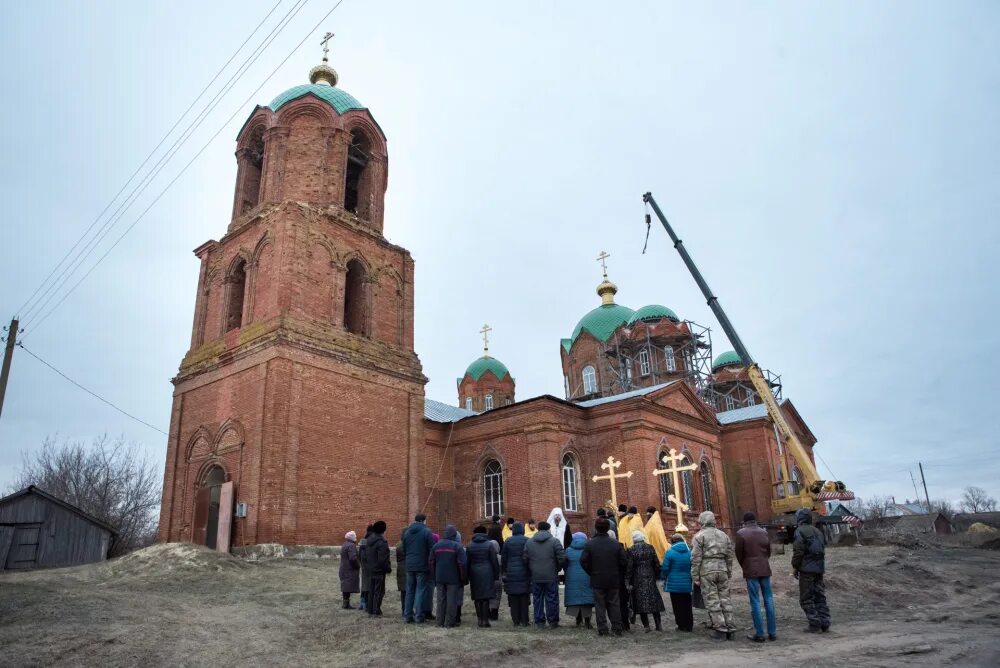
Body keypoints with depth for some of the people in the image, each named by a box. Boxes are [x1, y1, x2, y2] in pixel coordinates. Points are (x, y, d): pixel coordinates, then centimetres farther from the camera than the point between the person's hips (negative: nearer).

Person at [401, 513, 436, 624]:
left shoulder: (406, 532, 7)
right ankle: (418, 615, 1)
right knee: (421, 590, 2)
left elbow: (404, 549, 13)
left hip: (409, 566, 5)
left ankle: (407, 615, 13)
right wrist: (431, 564, 0)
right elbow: (432, 549, -11)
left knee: (409, 590, 12)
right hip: (422, 566, -5)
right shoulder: (427, 532, -10)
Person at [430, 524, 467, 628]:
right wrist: (463, 577, -2)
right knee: (452, 600, 3)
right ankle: (449, 622, 4)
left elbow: (432, 562, 8)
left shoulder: (436, 545, 3)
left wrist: (435, 575, 17)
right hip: (453, 578, -4)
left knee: (441, 599, 12)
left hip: (439, 577, 4)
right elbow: (462, 564, -12)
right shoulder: (457, 546, -11)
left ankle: (440, 621, 16)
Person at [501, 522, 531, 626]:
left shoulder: (508, 541, 0)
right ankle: (524, 620, 7)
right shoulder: (527, 541, -6)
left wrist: (503, 572, 11)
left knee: (513, 598, 7)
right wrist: (531, 572, 3)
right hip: (524, 573, -1)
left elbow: (503, 558, 3)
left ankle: (516, 620, 8)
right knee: (524, 598, 6)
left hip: (511, 573, 1)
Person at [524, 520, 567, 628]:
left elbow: (525, 559, 5)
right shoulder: (554, 541, -7)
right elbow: (562, 558, -11)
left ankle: (539, 621, 15)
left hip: (536, 577, 3)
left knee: (537, 599, 12)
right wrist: (557, 569, 6)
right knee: (552, 599, 6)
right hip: (551, 576, -3)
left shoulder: (529, 542, 4)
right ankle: (552, 621, 10)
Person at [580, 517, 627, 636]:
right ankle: (617, 628, 13)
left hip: (597, 580, -2)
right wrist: (617, 574, 12)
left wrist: (591, 573, 5)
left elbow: (583, 561, -10)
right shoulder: (615, 543, -5)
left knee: (600, 605, 6)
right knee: (614, 604, 12)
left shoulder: (590, 544, -11)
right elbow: (624, 562, -3)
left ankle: (602, 629, 6)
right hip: (613, 580, 2)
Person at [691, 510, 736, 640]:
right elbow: (729, 557, 13)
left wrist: (695, 576, -5)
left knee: (712, 601, -1)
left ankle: (721, 630, -1)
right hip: (722, 570, 5)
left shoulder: (699, 536, -4)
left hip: (706, 571, -5)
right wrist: (729, 573, 18)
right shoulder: (724, 535, 13)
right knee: (725, 599, 9)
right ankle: (730, 628, 9)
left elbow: (696, 558, -9)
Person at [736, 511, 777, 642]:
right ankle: (772, 632, 11)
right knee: (768, 599, 9)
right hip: (765, 569, 4)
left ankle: (759, 634, 0)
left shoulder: (741, 533, -6)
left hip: (751, 571, -4)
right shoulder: (764, 532, 6)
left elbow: (739, 553, -3)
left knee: (755, 602, -1)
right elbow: (769, 551, 10)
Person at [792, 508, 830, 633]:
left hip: (807, 569, -8)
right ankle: (825, 623, 9)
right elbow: (822, 550, 18)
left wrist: (794, 567, -5)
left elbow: (798, 551, -15)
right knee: (820, 597, 12)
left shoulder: (800, 531, -10)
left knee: (806, 599, -1)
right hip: (819, 568, 8)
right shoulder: (817, 531, 15)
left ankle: (815, 624, -4)